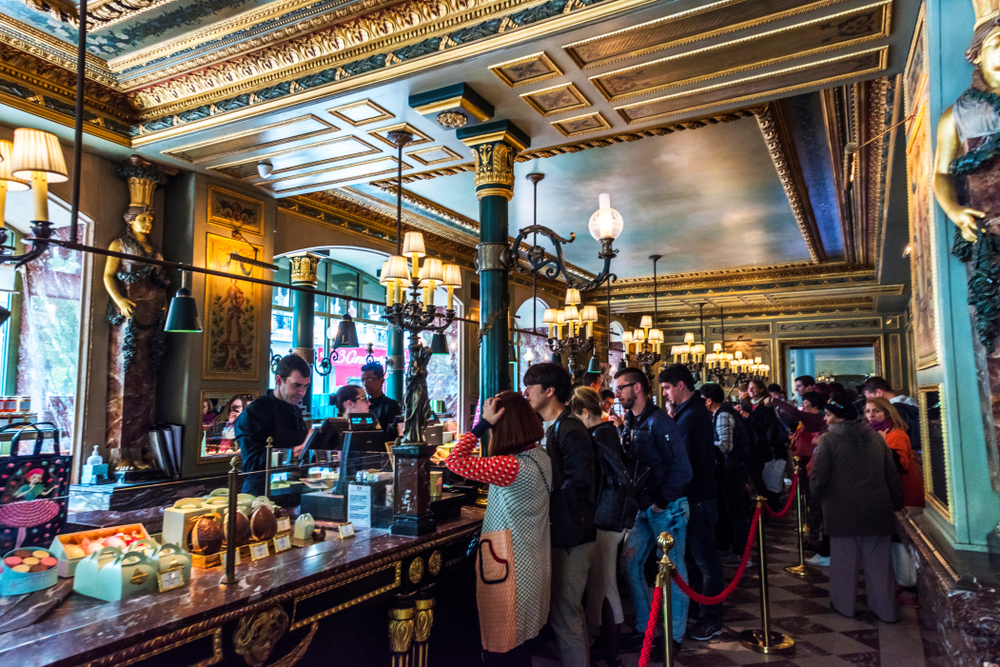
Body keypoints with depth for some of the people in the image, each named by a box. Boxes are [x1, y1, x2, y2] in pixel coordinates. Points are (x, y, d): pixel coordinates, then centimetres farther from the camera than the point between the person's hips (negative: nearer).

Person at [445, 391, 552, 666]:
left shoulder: (511, 466, -27)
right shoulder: (540, 456, 1)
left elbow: (454, 461, -26)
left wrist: (482, 424, -22)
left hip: (509, 565, -8)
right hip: (533, 562, 8)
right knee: (521, 643, 23)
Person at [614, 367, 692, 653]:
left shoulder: (659, 422, -17)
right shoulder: (630, 423, 8)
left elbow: (681, 469, -20)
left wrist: (661, 501, -15)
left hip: (667, 508, -8)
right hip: (644, 507, 8)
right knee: (630, 562, 11)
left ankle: (675, 635, 19)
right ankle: (644, 626, 26)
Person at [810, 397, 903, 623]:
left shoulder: (828, 439, -11)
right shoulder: (875, 437, 4)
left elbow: (819, 476, -13)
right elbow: (892, 473, 7)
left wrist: (818, 493, 7)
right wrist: (896, 502, 17)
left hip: (843, 510, -4)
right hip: (877, 509, 4)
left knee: (844, 560, 9)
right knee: (878, 561, 12)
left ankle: (844, 604, 20)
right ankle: (887, 609, 20)